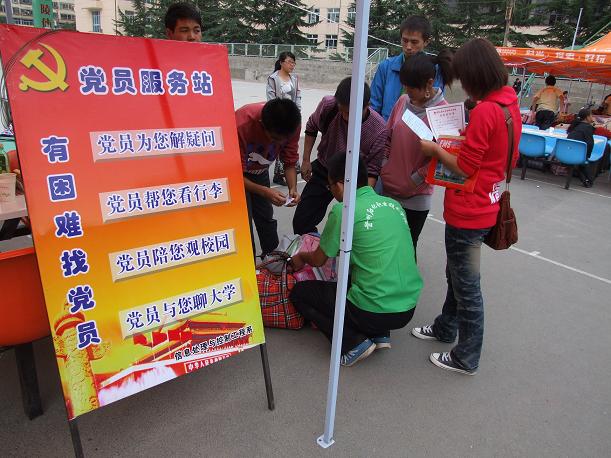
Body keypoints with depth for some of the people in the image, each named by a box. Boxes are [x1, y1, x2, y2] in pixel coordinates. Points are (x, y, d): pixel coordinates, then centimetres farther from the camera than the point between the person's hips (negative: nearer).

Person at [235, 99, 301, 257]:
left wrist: (293, 188, -30)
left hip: (259, 170, 4)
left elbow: (290, 162, -13)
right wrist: (265, 192, -41)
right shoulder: (242, 125, -40)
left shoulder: (292, 124, -28)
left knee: (266, 217, 9)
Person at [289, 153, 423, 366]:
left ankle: (354, 343, 2)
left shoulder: (343, 211, -12)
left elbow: (318, 260, 2)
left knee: (299, 293, 12)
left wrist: (301, 257, 25)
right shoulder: (394, 204, 7)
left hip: (374, 313, -7)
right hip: (409, 308, 7)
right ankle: (380, 335, 18)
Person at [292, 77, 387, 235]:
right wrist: (306, 160, 2)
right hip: (323, 171, 3)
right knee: (301, 222, 5)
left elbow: (372, 170, -18)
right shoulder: (328, 105, -22)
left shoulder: (379, 130, -28)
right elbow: (311, 128, 0)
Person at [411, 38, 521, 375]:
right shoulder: (510, 105, 6)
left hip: (468, 213, -9)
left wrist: (435, 149, -6)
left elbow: (465, 167, -19)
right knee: (456, 273, 24)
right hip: (484, 206, 9)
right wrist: (462, 140, 8)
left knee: (466, 285, 5)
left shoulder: (484, 111, -22)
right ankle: (445, 328, 44)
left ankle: (466, 358, 22)